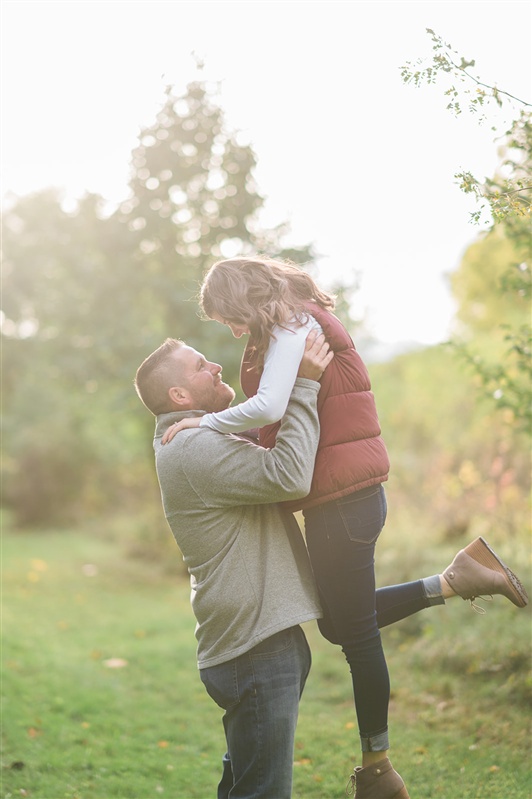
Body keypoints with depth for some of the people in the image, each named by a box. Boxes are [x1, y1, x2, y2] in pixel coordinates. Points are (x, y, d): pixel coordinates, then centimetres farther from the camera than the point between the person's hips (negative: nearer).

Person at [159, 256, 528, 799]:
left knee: (354, 633, 2)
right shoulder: (300, 322, 16)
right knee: (340, 622, 19)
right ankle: (457, 579, 16)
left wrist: (203, 423, -17)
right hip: (344, 492, 10)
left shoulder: (292, 325, -14)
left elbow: (268, 407, -29)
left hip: (341, 498, -10)